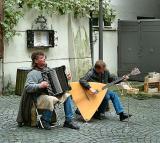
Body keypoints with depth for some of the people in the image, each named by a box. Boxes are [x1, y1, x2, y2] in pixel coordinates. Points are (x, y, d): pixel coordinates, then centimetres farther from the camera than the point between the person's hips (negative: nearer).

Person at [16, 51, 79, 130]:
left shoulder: (47, 69, 13)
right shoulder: (33, 73, -12)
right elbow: (27, 87, -23)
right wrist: (40, 86, -36)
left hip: (51, 93, 8)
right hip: (40, 96, -8)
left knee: (67, 96, -3)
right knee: (50, 99, -37)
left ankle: (69, 121, 2)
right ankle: (44, 121, -14)